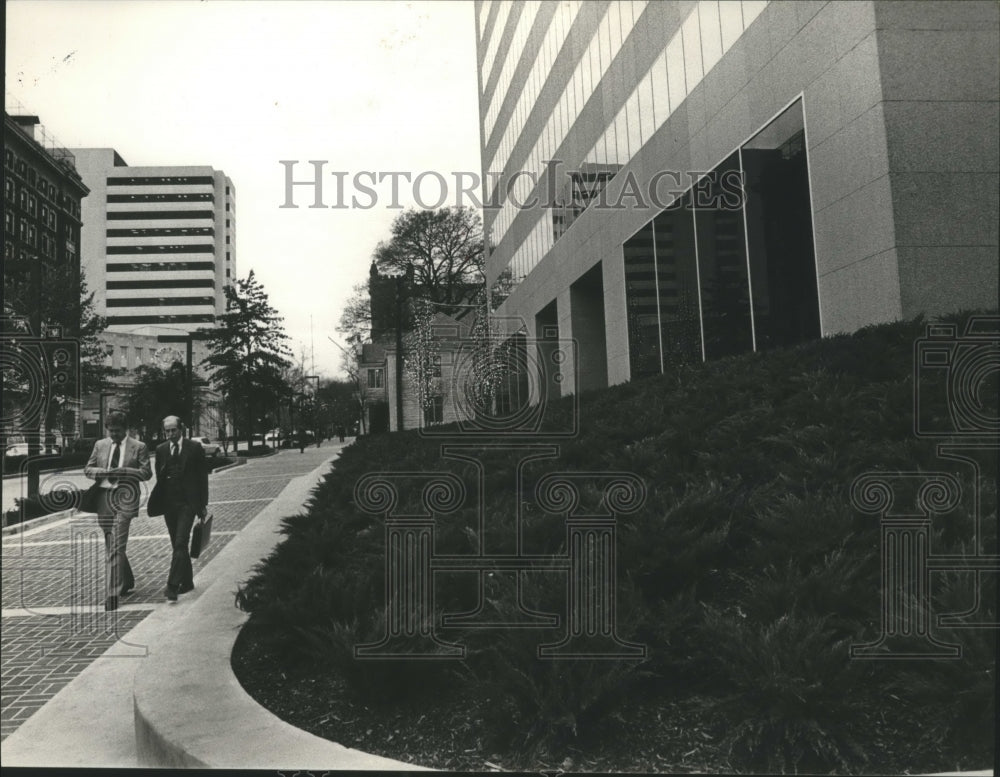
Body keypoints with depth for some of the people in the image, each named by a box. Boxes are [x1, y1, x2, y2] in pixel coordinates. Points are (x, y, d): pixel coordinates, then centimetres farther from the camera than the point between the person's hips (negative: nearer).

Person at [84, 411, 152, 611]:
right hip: (104, 499, 5)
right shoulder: (100, 445, 11)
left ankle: (112, 594, -13)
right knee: (111, 546, 15)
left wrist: (124, 471, -18)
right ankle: (127, 581, 35)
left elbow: (146, 473, -2)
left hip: (125, 499, -5)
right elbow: (88, 469, 12)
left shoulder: (138, 447, 0)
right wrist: (103, 472, -10)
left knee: (116, 547, -13)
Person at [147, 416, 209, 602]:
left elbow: (202, 476, 0)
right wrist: (158, 500, -3)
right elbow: (159, 477, 12)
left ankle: (173, 585, -15)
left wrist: (203, 504, -2)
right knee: (178, 545, 12)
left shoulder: (195, 448, -2)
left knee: (180, 544, -12)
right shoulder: (161, 449, 7)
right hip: (169, 503, 4)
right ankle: (187, 582, 24)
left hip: (187, 503, -4)